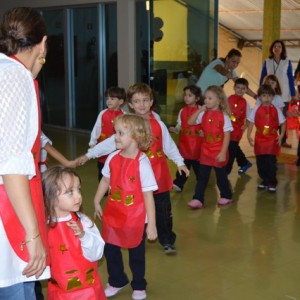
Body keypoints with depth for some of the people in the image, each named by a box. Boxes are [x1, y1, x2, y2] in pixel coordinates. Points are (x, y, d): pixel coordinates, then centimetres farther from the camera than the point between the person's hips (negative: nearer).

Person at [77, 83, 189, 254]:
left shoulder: (158, 124, -1)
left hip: (159, 175, 1)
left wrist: (180, 162, 3)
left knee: (163, 210, 7)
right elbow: (111, 142, -8)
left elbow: (169, 145, 6)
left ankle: (167, 240, 23)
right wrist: (89, 154, -12)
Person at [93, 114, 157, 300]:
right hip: (113, 214, 5)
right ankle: (116, 281, 42)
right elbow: (105, 181, 13)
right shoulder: (113, 158, -5)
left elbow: (148, 195, -18)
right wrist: (97, 202, 12)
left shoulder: (142, 162, -20)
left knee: (136, 253, 14)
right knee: (110, 249, 17)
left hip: (136, 219, -5)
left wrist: (151, 224, -16)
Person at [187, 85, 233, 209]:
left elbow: (227, 136, -12)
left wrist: (223, 152, -16)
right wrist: (199, 110, -8)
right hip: (205, 151, 4)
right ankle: (198, 199, 3)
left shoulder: (223, 116, -11)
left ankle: (226, 196, 30)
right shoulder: (203, 114, 3)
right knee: (202, 176, 1)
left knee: (221, 175, 10)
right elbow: (190, 122, -1)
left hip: (219, 152, -4)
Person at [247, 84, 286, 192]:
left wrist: (281, 136, -5)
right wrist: (249, 136, -6)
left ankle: (272, 183, 11)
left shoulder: (276, 110, -1)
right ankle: (265, 180, 24)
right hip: (259, 140, 1)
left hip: (272, 140, -1)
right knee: (260, 162, 8)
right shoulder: (256, 109, -1)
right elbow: (251, 123, 2)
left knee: (271, 163, -2)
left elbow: (283, 123, 4)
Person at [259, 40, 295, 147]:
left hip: (284, 95, 0)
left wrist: (293, 94, -3)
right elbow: (262, 79, 5)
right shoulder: (267, 62, 3)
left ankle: (283, 141, 13)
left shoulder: (287, 62, 2)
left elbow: (291, 79, 2)